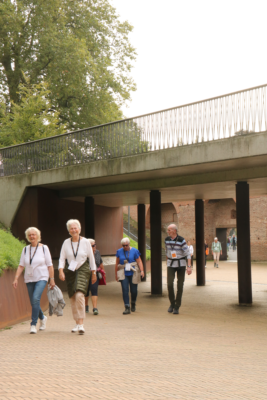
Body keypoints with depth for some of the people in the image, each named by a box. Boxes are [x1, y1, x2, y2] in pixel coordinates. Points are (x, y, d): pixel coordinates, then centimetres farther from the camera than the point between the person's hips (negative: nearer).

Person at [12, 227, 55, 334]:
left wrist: (52, 279, -3)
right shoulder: (25, 249, 7)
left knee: (36, 298, -22)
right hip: (29, 279, 4)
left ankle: (33, 324, -17)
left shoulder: (44, 248, 0)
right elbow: (21, 265, 6)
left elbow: (50, 265, 0)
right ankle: (42, 318, 35)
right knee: (33, 303, 7)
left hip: (41, 278, -4)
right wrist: (16, 278, -4)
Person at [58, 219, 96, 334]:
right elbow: (62, 258, 5)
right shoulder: (66, 243, 4)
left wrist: (93, 273, 9)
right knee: (72, 297, 5)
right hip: (70, 271, 3)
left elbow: (91, 258, 7)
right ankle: (77, 323, 19)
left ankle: (81, 324, -18)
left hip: (82, 270, -3)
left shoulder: (85, 242, 0)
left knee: (79, 295, -20)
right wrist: (61, 271, -11)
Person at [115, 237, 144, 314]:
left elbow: (139, 262, -3)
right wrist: (116, 274, 11)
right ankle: (127, 308, -8)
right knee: (125, 290, -10)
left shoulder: (134, 251, 0)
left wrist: (142, 271, -16)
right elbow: (117, 264, 11)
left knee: (133, 290, 6)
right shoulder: (119, 252, 6)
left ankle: (133, 304, 33)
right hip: (124, 274, 1)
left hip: (133, 273, -1)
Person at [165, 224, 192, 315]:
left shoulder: (181, 240, -15)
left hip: (181, 264, -3)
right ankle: (172, 303, 9)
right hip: (171, 264, 3)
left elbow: (188, 254, -14)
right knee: (169, 283, -11)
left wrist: (189, 267, -22)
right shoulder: (167, 239, 0)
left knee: (180, 285, -1)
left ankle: (177, 307, 8)